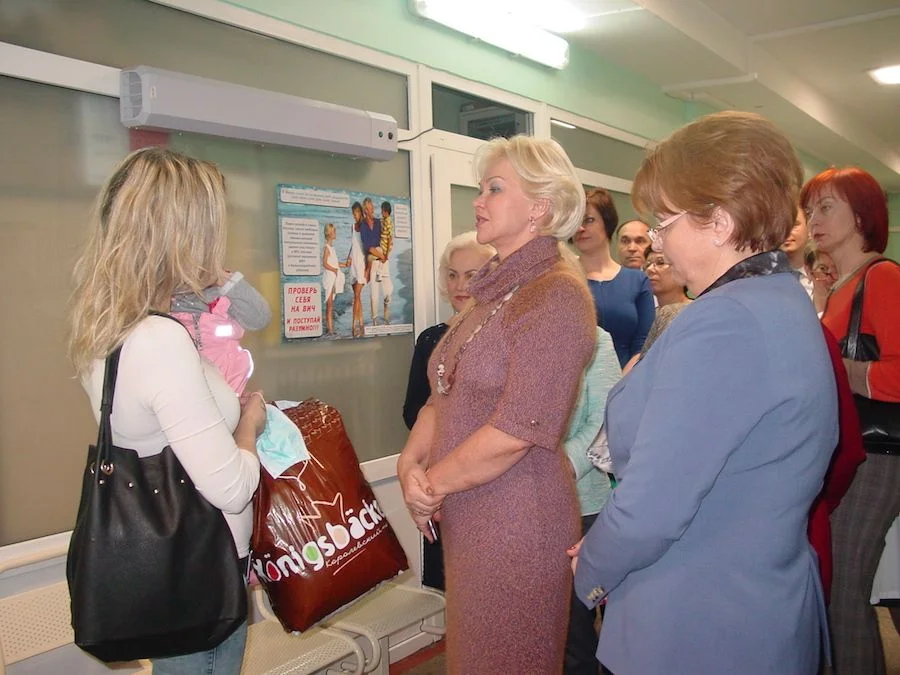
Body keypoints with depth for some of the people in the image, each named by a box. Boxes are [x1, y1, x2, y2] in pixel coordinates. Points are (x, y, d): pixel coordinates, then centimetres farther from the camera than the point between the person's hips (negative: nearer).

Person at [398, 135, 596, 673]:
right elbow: (444, 396, 10)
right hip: (466, 517, 8)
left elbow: (518, 430, -22)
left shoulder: (557, 295, -16)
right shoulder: (494, 294, 11)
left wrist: (432, 484, -12)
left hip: (519, 521, -8)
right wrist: (411, 460, -7)